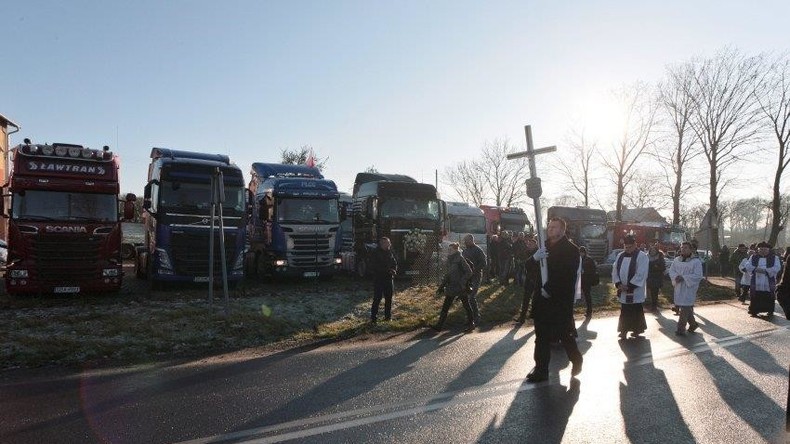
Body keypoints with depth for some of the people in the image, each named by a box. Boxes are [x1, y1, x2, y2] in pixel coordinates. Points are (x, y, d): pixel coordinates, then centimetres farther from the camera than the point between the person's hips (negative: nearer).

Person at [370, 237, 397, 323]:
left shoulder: (389, 253, 10)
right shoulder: (375, 253, -8)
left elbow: (395, 263, 18)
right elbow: (375, 267, -16)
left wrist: (394, 270, -3)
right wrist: (388, 270, -20)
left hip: (389, 278, 6)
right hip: (378, 279, -6)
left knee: (389, 298, 11)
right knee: (377, 298, -7)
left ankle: (388, 316, 22)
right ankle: (373, 317, -2)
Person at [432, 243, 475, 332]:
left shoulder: (460, 259, -11)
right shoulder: (449, 260, 10)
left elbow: (469, 272, -12)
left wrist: (462, 282, -18)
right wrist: (441, 287, 13)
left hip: (460, 287, -7)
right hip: (451, 287, 7)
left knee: (466, 305, 7)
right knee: (445, 306, 4)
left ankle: (471, 324, 22)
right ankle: (439, 325, 7)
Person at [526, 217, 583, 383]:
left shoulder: (571, 250, -8)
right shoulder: (545, 247, 12)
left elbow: (568, 275, -19)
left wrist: (549, 290, -19)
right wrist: (534, 258, -13)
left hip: (561, 300, -6)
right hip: (543, 299, 6)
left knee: (565, 334, 5)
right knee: (542, 335, 7)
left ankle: (576, 361, 30)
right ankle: (541, 370, 15)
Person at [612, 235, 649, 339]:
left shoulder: (641, 256, -11)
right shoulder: (620, 256, 7)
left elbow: (641, 275, -17)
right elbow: (615, 271, 6)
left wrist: (629, 286, -19)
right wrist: (618, 284, -9)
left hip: (635, 292, -5)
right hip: (623, 291, 5)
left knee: (636, 312, 4)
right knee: (624, 311, 13)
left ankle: (637, 330, 18)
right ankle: (624, 330, 24)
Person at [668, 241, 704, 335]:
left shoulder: (696, 261, -9)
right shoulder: (677, 260, 8)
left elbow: (698, 275, -15)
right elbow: (671, 270, 8)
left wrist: (683, 278, -21)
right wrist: (676, 277, -13)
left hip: (689, 288, -6)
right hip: (679, 287, 6)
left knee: (685, 308, -6)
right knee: (687, 307, 16)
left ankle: (681, 329, -1)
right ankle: (693, 324, 35)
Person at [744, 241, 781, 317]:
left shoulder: (774, 258, 5)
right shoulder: (753, 257, 11)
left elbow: (776, 268, -8)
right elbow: (748, 266, 3)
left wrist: (765, 270, -20)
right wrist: (755, 269, -15)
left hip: (769, 283, -1)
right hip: (756, 283, 1)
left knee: (769, 299, 2)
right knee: (755, 298, 4)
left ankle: (770, 311, 14)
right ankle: (754, 311, 13)